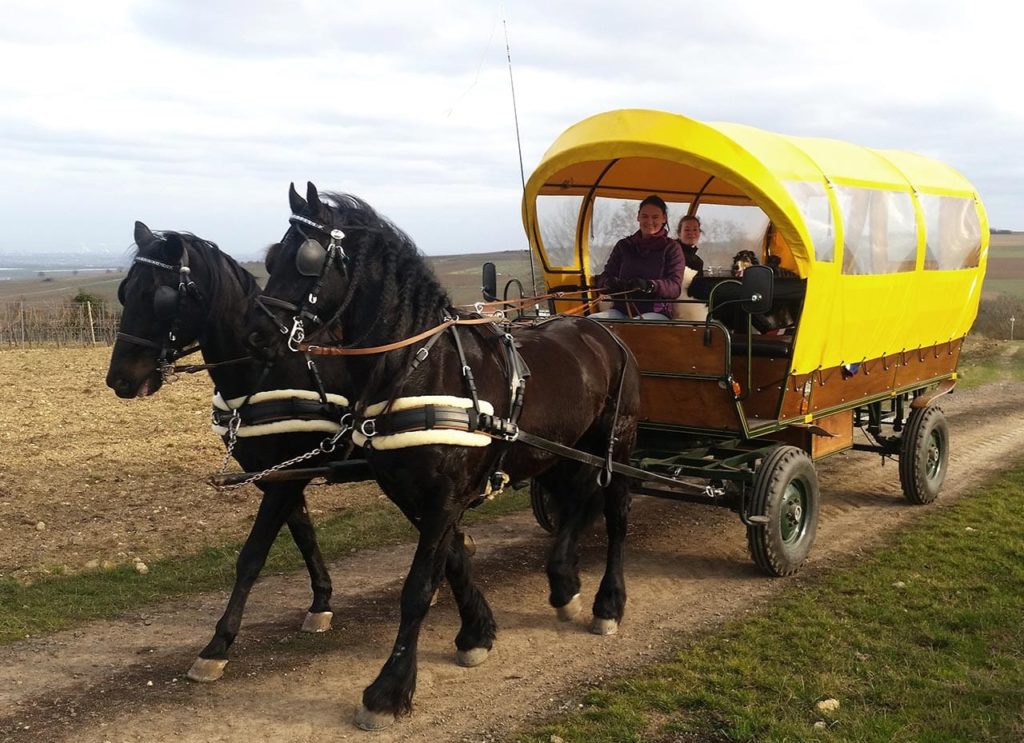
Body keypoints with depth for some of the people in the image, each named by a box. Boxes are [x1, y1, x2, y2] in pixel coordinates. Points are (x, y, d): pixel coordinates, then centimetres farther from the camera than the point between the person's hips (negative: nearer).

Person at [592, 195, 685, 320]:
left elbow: (675, 287, -5)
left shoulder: (672, 248, 7)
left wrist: (649, 285, -26)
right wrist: (609, 282, -14)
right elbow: (603, 278, 13)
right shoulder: (624, 246, 17)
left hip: (656, 313, -3)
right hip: (621, 310, 4)